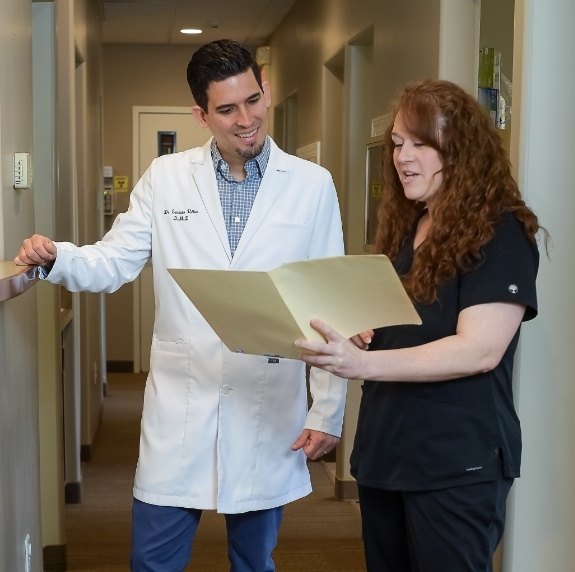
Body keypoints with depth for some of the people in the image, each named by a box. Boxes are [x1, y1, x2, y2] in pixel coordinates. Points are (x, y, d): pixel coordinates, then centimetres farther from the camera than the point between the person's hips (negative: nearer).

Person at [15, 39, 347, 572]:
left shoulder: (312, 185, -1)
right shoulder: (165, 177, 2)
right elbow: (114, 262, 1)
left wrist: (327, 410, -1)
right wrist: (55, 257, -21)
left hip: (269, 409, 0)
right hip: (180, 407, 1)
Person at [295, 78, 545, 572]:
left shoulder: (499, 233, -12)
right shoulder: (403, 228, 13)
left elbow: (480, 349, -22)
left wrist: (363, 364, -32)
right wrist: (339, 336, 1)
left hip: (456, 464, -8)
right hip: (384, 450, 8)